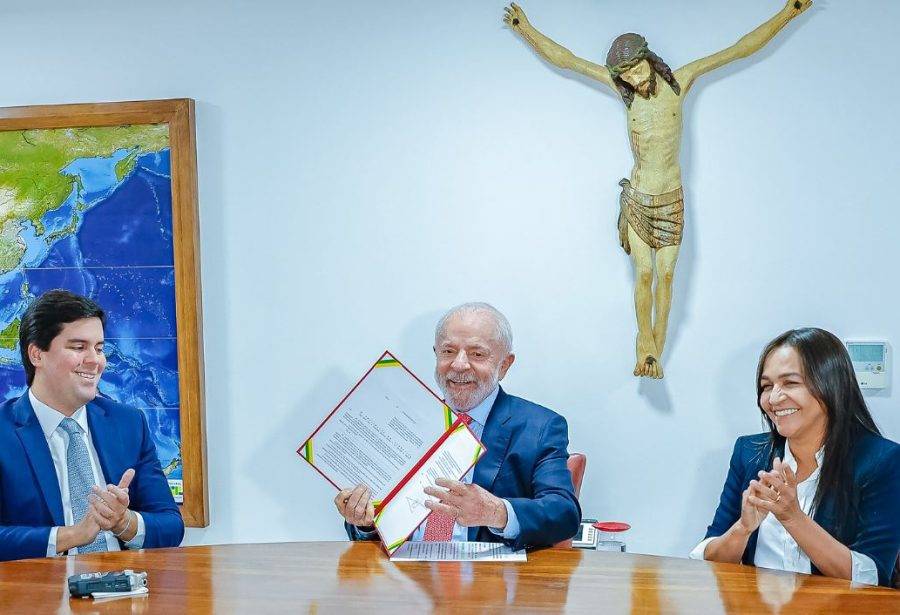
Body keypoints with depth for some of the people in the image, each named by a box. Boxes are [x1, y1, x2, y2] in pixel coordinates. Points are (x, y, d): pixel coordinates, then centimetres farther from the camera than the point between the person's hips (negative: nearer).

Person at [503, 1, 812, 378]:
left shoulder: (678, 83, -5)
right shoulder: (625, 89, -4)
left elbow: (740, 49, -2)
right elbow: (565, 59, 1)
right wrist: (527, 31, 0)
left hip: (671, 198, 0)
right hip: (637, 198, 0)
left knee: (665, 275, 0)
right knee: (644, 273, -4)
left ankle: (655, 350, 6)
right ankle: (646, 346, -1)